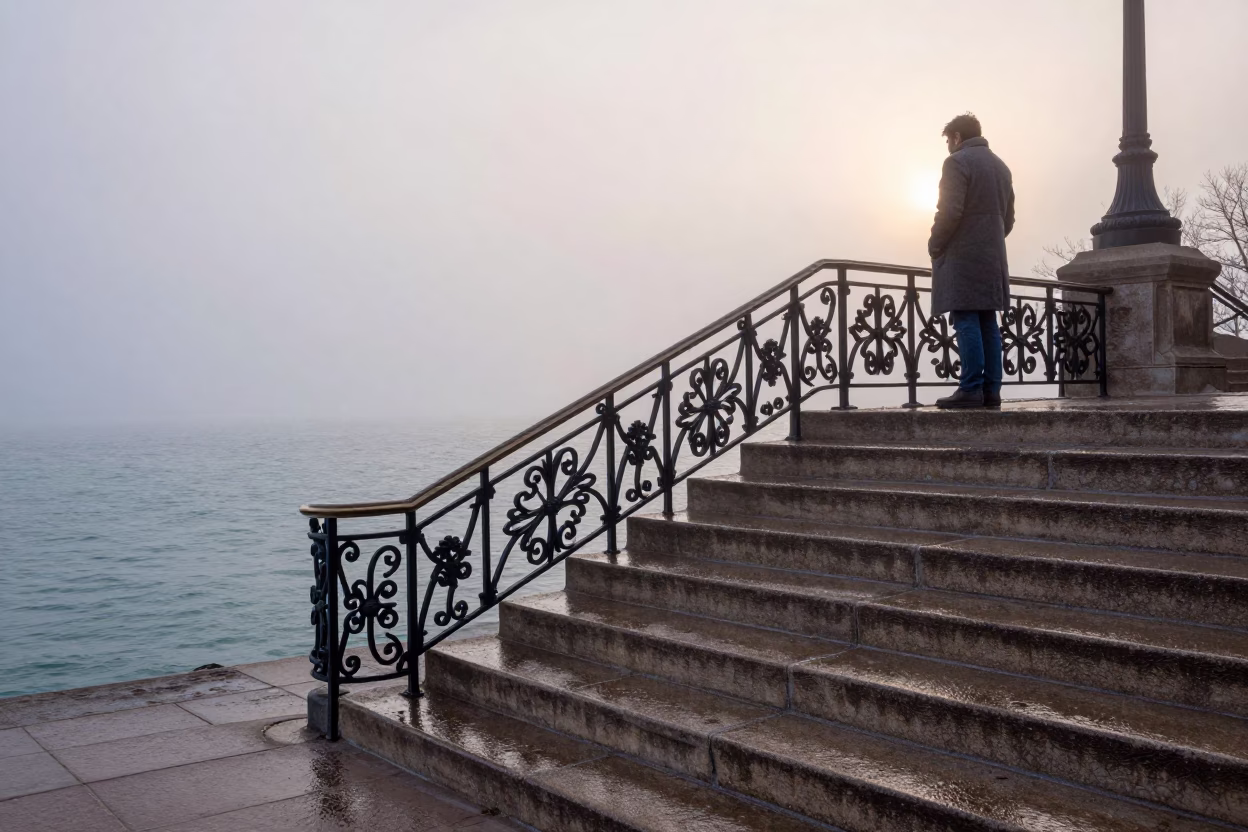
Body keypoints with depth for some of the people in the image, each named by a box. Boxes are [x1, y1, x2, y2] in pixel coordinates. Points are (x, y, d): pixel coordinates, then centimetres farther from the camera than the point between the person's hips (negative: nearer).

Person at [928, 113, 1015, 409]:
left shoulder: (958, 162, -6)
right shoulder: (1001, 166, 20)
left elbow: (950, 211, -16)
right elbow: (1008, 218, 20)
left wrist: (935, 245, -5)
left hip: (962, 256, -8)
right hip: (993, 258, 8)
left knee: (967, 323, -10)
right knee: (988, 324, 6)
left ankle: (971, 390, -14)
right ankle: (991, 391, 4)